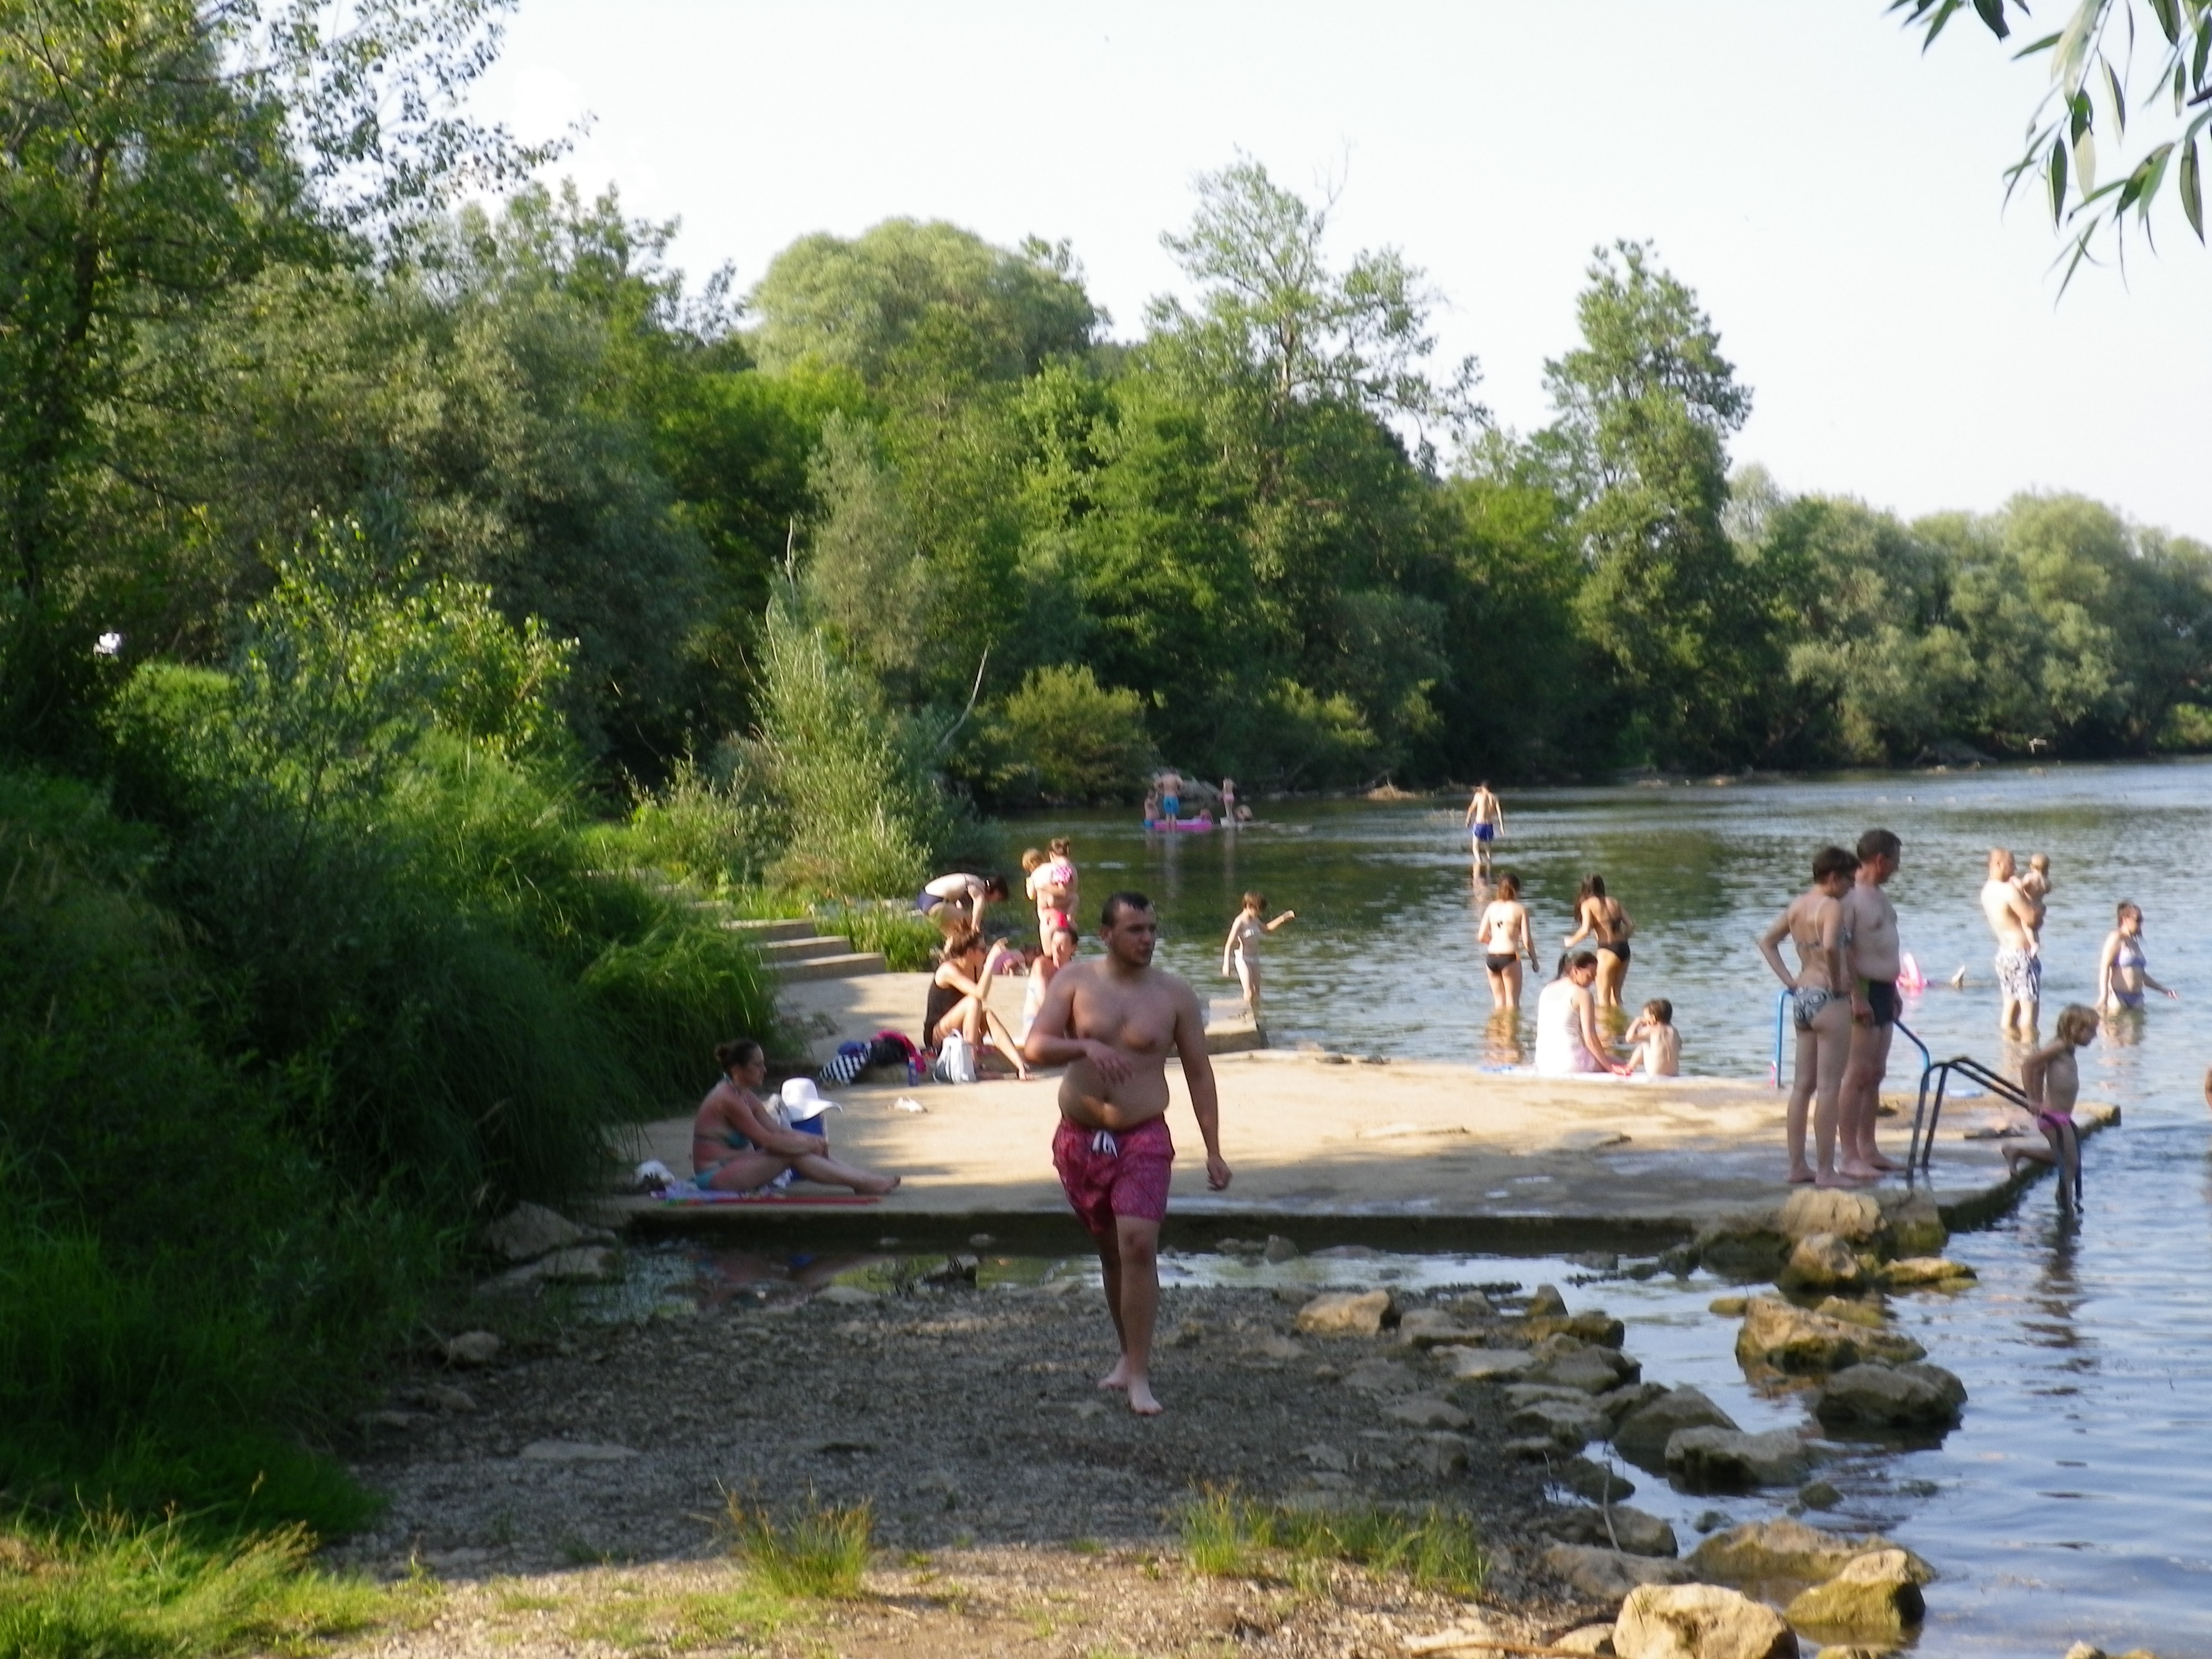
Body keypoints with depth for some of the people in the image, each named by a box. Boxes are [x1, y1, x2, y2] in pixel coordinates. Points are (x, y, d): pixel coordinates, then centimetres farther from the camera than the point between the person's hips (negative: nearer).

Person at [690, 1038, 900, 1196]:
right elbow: (767, 1140, -21)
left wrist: (811, 1140, -7)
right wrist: (808, 1144, -10)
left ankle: (863, 1179, -6)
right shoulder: (728, 1099, -20)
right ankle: (863, 1183, -16)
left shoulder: (745, 1096, 12)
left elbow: (777, 1130, 10)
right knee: (794, 1155, -18)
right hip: (717, 1175, -10)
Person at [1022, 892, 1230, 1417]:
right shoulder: (1076, 982, 0)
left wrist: (1213, 1151, -1)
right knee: (1110, 1249, 14)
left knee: (1138, 1245, -18)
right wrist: (1084, 1046, -28)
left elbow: (1199, 1074, 3)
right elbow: (1036, 1046, -8)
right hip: (1079, 1138, 2)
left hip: (1143, 1139, -2)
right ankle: (1132, 1352, 31)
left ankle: (1138, 1374, -14)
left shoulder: (1174, 995, -1)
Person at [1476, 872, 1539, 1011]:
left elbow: (1481, 937, 9)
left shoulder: (1492, 907, 9)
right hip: (1509, 957, -4)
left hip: (1491, 956, 4)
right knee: (1512, 1001, 4)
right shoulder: (1520, 909, -2)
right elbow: (1527, 940, -5)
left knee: (1499, 1000, 15)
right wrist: (1534, 959, 9)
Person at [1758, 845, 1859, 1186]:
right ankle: (1826, 1171, -2)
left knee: (1802, 1086, 12)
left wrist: (1789, 979, 12)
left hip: (1801, 998, 8)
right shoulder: (1832, 907, -14)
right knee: (1829, 1088, -4)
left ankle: (1797, 1166, 17)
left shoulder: (1797, 905, 10)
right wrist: (1837, 982, -16)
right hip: (1828, 1001, -8)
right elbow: (1830, 947, -32)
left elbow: (1766, 942, 18)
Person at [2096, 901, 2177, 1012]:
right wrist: (2104, 994, -24)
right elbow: (2105, 966, -14)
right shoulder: (2116, 939, -5)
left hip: (2136, 998, 9)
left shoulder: (2135, 943, 20)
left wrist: (2163, 989, 28)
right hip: (2117, 997, -8)